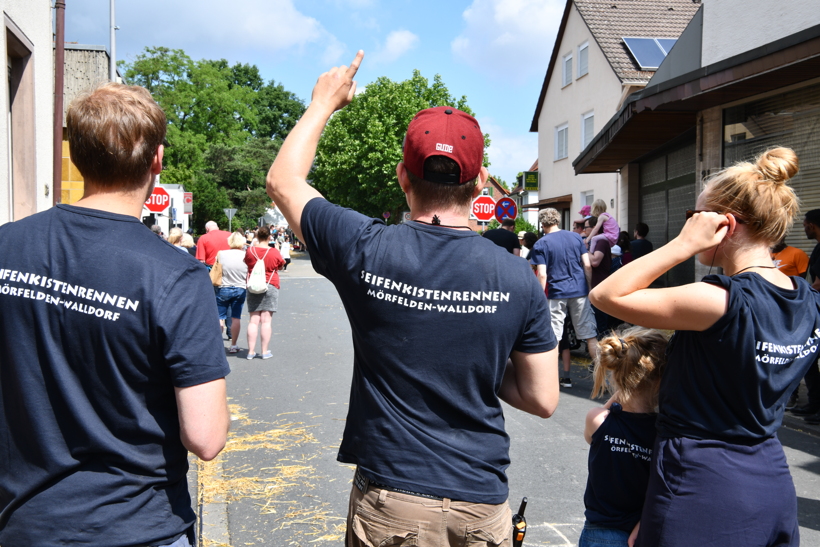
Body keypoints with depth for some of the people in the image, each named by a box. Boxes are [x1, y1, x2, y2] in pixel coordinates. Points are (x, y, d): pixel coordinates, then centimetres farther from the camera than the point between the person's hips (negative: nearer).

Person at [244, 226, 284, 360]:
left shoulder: (250, 250, -1)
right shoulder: (274, 252, -7)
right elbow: (281, 266, 9)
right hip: (271, 286, -2)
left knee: (253, 320, 5)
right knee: (266, 320, 0)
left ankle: (251, 351, 6)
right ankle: (265, 351, 3)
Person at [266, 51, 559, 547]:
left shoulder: (367, 251, -14)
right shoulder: (518, 278, -10)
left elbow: (283, 180, 4)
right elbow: (543, 400, -3)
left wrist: (325, 101, 16)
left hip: (391, 500, -1)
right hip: (482, 501, 2)